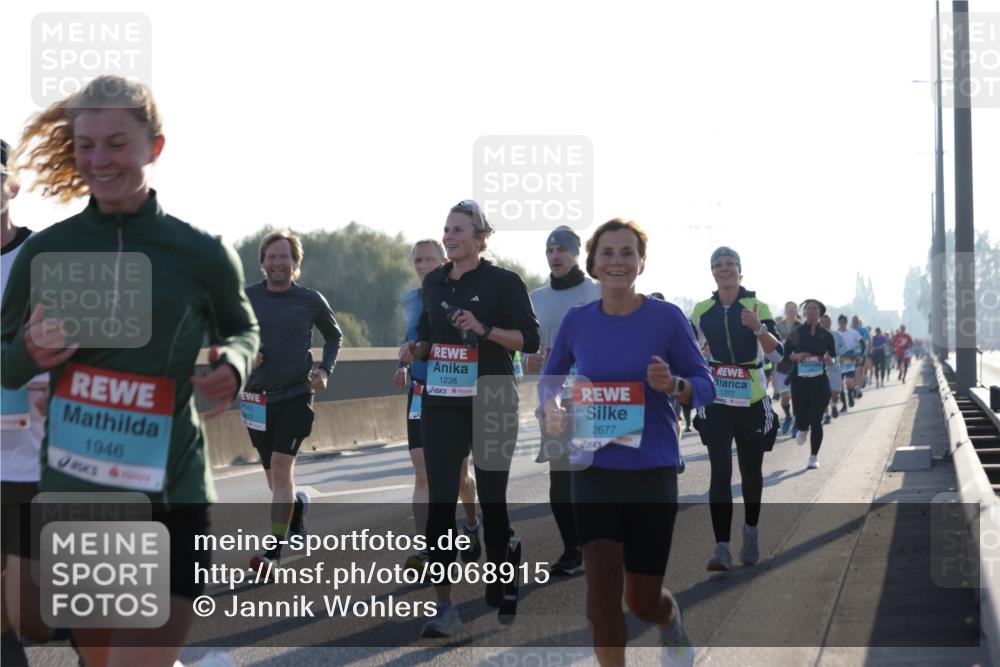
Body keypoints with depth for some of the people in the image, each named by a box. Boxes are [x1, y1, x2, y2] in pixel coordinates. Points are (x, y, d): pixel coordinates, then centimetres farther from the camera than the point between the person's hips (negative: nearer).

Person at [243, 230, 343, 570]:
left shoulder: (311, 300, -1)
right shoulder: (246, 297, 1)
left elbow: (334, 336, 15)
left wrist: (325, 370, 0)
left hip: (296, 395, -3)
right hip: (257, 398, 3)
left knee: (281, 468, -15)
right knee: (274, 477, 11)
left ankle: (275, 549, -12)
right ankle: (297, 503, 46)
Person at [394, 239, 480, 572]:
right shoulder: (410, 300, 7)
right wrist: (403, 366, 7)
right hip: (420, 394, 3)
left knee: (459, 474, 10)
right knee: (422, 476, -8)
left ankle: (472, 525, 39)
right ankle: (425, 548, -10)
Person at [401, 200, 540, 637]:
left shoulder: (503, 282, -5)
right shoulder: (434, 282, 11)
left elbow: (529, 339, -8)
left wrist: (483, 329, -20)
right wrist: (416, 349, 1)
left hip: (491, 402, -4)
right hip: (441, 403, 4)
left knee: (491, 498, 7)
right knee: (439, 500, -6)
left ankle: (502, 580, 32)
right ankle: (444, 607, -6)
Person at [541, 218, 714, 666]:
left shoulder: (666, 318, -7)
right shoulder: (577, 321, 1)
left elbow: (706, 388, -2)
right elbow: (550, 378, 14)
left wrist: (673, 385, -24)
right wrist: (551, 406, -8)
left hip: (653, 474, -1)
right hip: (593, 472, 2)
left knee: (643, 602, 8)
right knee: (602, 594, -8)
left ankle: (671, 618, 45)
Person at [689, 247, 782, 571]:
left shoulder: (758, 308, -3)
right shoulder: (701, 311, 4)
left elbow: (777, 353, -15)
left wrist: (758, 328, -31)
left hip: (752, 401, -1)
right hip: (715, 401, 1)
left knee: (751, 472, 12)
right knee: (720, 472, -11)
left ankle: (750, 533, 35)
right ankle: (722, 548, -16)